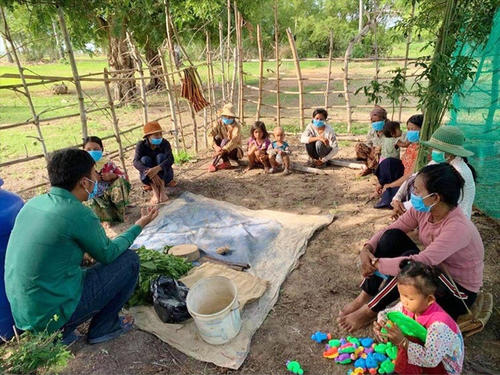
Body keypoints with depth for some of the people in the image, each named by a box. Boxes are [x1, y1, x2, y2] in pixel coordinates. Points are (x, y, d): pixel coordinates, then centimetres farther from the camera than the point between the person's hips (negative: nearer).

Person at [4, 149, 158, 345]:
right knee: (129, 260, -1)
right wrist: (138, 226, 5)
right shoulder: (80, 214, -22)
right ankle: (103, 327, 12)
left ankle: (61, 331, 16)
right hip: (51, 314, -8)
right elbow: (107, 254, -6)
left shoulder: (34, 203, 0)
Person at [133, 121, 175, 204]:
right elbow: (136, 162, -31)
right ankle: (155, 191, -29)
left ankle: (162, 189, -31)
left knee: (161, 156, -27)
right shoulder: (141, 145, -16)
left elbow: (170, 159, -34)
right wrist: (150, 172, -49)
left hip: (164, 174, 0)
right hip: (148, 177, 1)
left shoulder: (165, 143, -17)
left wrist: (157, 169, -52)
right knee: (145, 159, -27)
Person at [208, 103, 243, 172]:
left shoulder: (236, 125, -20)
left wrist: (223, 150, -47)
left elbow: (234, 140, -35)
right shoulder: (220, 122, -8)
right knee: (217, 138, -22)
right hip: (224, 148, 4)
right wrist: (215, 146, -40)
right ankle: (226, 163, -24)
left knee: (225, 141, -31)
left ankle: (213, 164, -31)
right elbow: (211, 134, -21)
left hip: (234, 149, -4)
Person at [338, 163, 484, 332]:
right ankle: (365, 296, -9)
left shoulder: (458, 227, -33)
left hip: (460, 293, -7)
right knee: (392, 236, -16)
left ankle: (370, 310, -15)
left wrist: (376, 263, -33)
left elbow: (420, 262, -42)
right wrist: (367, 249, -24)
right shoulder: (422, 210, -12)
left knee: (410, 259, -34)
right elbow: (388, 230, -6)